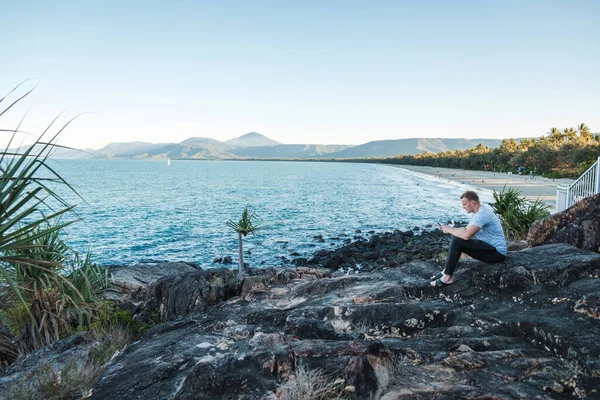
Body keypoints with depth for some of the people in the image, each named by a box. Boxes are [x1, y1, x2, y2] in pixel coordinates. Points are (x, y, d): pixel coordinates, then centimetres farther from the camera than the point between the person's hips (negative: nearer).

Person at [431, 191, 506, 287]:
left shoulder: (482, 214, -23)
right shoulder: (480, 211, 9)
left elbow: (466, 235, -31)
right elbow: (467, 229, 18)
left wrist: (449, 230, -15)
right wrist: (451, 228, 2)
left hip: (496, 252, -10)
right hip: (490, 248, 10)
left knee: (457, 242, -22)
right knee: (456, 239, 7)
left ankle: (447, 278, -14)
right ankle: (446, 271, 5)